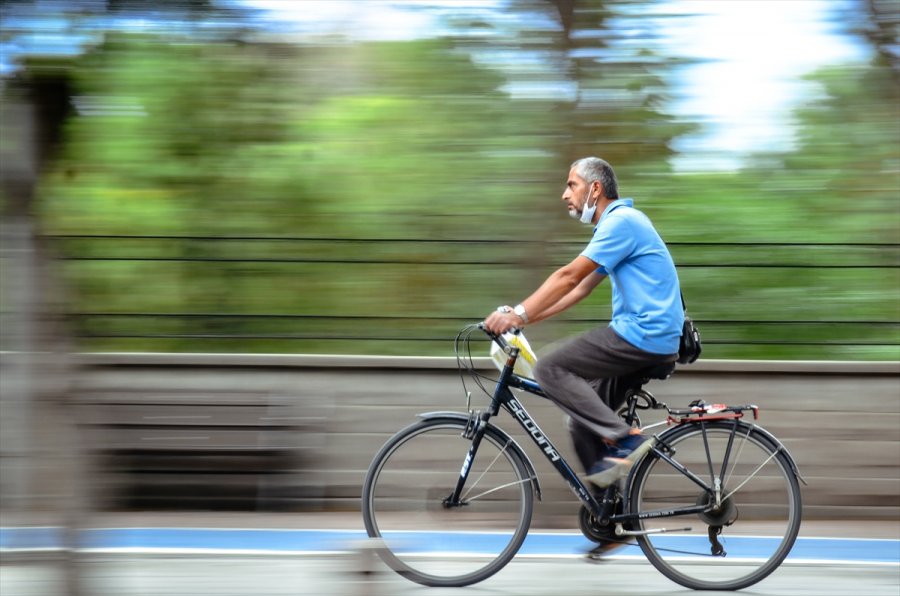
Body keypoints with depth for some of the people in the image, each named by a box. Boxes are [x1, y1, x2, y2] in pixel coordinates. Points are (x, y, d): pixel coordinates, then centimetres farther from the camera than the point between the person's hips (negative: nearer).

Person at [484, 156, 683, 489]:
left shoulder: (621, 221, -11)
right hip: (649, 336, 10)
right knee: (583, 424, 9)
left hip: (643, 335, -10)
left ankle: (624, 440, -15)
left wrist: (518, 315, -19)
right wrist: (524, 316, 12)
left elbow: (569, 277, -18)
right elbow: (580, 288, 20)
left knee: (550, 370, -13)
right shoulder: (616, 224, 21)